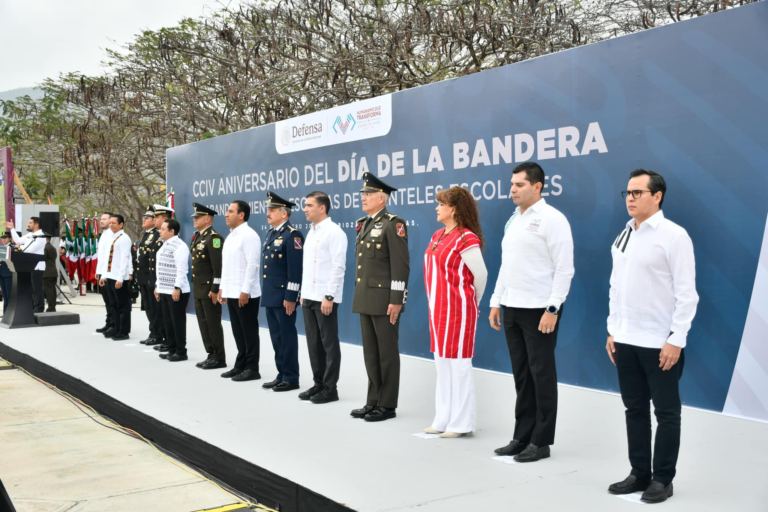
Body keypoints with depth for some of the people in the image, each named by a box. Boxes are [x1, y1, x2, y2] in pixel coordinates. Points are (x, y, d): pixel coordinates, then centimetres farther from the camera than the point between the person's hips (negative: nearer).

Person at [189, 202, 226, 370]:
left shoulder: (213, 238, -15)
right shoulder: (197, 237, 15)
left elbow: (218, 266, -20)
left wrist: (215, 289, -21)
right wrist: (196, 287, 19)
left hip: (209, 289, -9)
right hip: (199, 289, 10)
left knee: (213, 324, -3)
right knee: (203, 323, 13)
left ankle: (219, 358, 5)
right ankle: (211, 355, 21)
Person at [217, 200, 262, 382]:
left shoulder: (249, 235, -13)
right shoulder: (231, 236, 16)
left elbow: (253, 264, -19)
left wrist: (245, 291, -21)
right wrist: (222, 288, 17)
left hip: (245, 294, -9)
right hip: (231, 292, 9)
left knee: (249, 332, -1)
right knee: (238, 331, 13)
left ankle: (252, 369, 5)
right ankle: (240, 365, 21)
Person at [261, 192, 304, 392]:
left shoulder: (292, 235, -13)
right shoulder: (270, 234, 15)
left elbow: (296, 269, -17)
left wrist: (291, 297, -20)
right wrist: (266, 293, 19)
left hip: (284, 296, -9)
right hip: (270, 295, 9)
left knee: (288, 337, -2)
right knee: (276, 337, 13)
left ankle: (291, 378, 6)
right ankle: (282, 374, 21)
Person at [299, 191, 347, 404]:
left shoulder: (334, 232, -11)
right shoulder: (311, 232, 16)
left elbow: (338, 267, -16)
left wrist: (329, 296, -19)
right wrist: (303, 294, 15)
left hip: (325, 298, -8)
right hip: (309, 297, 8)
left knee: (329, 344, 0)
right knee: (314, 343, 11)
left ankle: (330, 388, 7)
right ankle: (318, 384, 20)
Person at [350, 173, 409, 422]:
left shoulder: (393, 224, -11)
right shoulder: (364, 224, 15)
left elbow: (401, 266, -16)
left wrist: (396, 300, -19)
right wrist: (359, 296, 17)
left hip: (385, 299, -8)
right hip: (366, 299, 8)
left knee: (387, 352, 0)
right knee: (370, 352, 12)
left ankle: (388, 404, 8)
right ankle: (374, 401, 20)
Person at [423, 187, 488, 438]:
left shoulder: (466, 239, -14)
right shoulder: (438, 235, 11)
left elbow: (481, 274, -12)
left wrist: (471, 301, 2)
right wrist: (434, 302, 14)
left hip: (458, 309, -9)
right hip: (438, 308, 9)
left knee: (458, 362, -1)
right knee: (442, 363, 13)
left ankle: (461, 423, 9)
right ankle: (444, 419, 22)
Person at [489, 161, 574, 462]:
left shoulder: (552, 219, -10)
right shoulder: (513, 221, 13)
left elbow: (564, 269, -14)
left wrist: (553, 309, -19)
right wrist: (496, 302, 13)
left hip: (539, 310, -7)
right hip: (511, 308, 7)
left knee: (541, 375, 1)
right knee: (521, 375, 12)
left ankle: (541, 441, 11)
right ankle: (522, 436, 21)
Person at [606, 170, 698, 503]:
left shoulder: (674, 236, -10)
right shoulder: (623, 237, 10)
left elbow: (686, 293, -13)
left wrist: (676, 340, -16)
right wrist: (612, 330, 11)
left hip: (660, 344, -6)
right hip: (626, 341, 6)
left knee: (666, 413, 7)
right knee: (635, 410, 14)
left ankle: (662, 479, 18)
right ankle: (639, 474, 26)